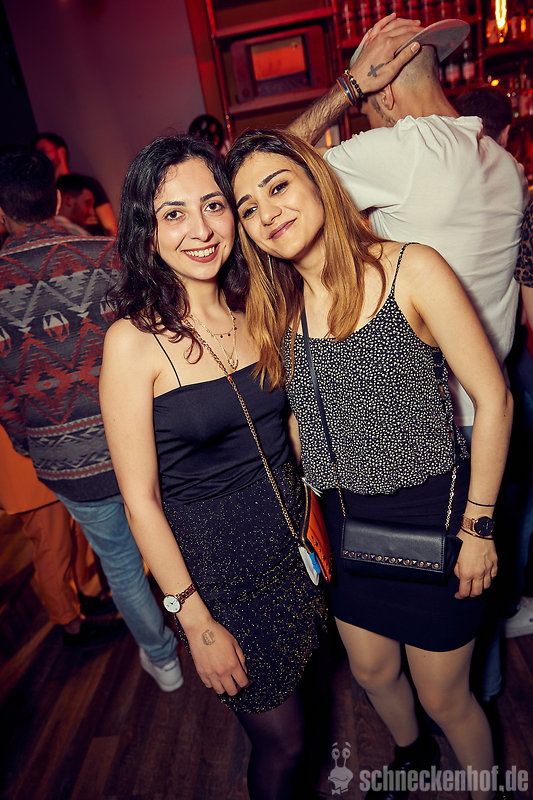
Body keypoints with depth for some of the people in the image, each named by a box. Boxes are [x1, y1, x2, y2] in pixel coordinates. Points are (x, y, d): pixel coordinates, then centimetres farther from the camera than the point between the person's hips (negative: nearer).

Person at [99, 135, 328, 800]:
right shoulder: (134, 340, -18)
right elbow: (140, 499, -15)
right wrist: (195, 620, -12)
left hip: (294, 538, 5)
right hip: (213, 564, -5)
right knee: (281, 743, 14)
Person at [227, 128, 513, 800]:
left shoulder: (411, 270, -17)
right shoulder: (276, 305, -1)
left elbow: (493, 400, -14)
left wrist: (477, 525, -11)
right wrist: (308, 506, 7)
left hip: (431, 514, -5)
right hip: (344, 517, 5)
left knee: (443, 696, 14)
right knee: (371, 671, 25)